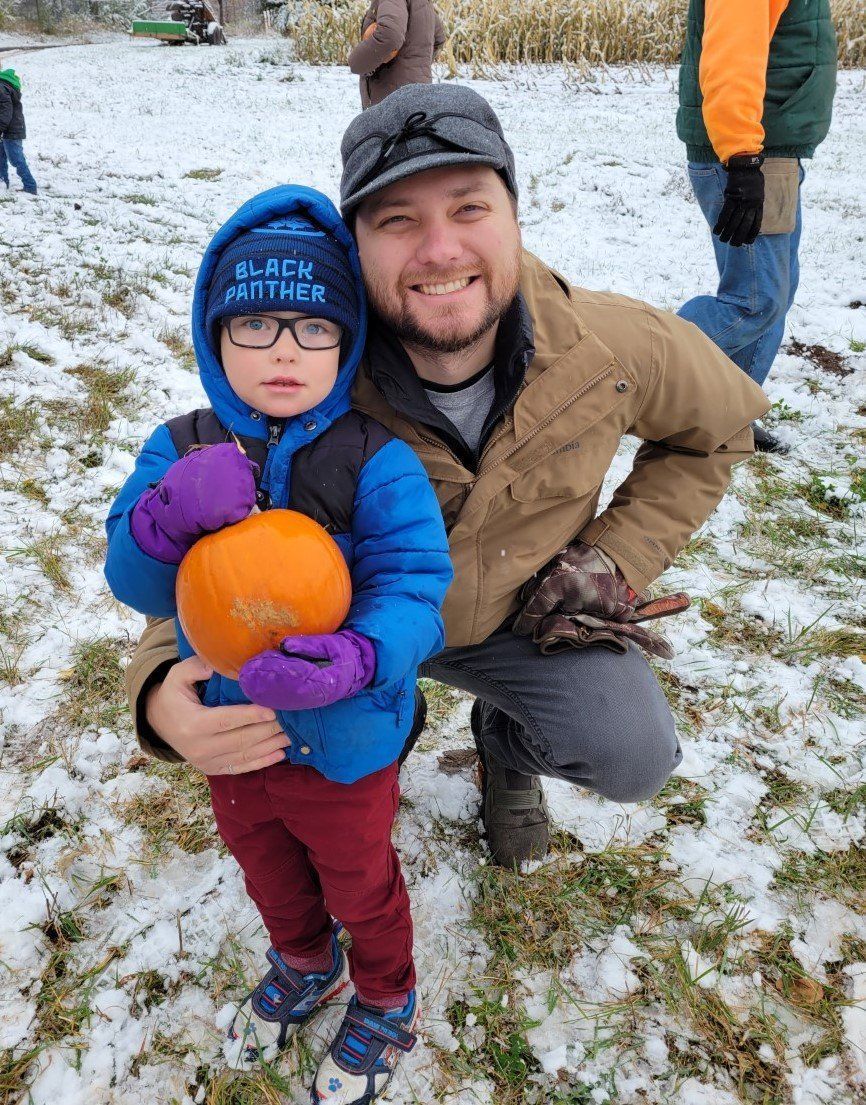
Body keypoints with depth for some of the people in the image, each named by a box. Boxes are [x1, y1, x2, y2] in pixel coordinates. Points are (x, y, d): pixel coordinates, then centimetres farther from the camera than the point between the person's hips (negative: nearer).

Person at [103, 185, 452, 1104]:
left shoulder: (375, 463, -24)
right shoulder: (179, 451, -11)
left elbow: (411, 589, -28)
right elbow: (136, 587, -15)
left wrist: (353, 661, -48)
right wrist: (169, 513, -36)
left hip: (341, 744, -4)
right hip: (225, 728, 5)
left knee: (358, 884, 23)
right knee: (267, 871, 31)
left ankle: (385, 1001, 55)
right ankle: (304, 966, 64)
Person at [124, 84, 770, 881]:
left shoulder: (615, 346, -22)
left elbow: (716, 427, 0)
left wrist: (622, 558, -11)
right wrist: (163, 689, -42)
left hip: (521, 616, 1)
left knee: (637, 756, -17)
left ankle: (506, 745, 19)